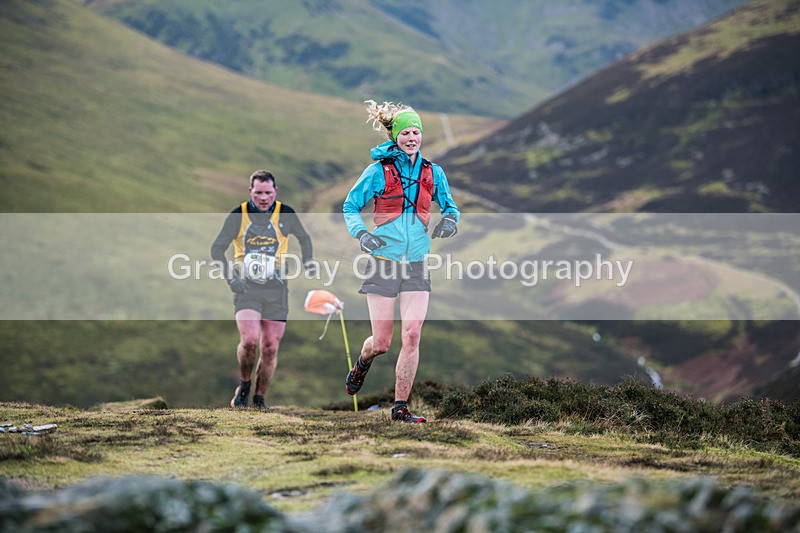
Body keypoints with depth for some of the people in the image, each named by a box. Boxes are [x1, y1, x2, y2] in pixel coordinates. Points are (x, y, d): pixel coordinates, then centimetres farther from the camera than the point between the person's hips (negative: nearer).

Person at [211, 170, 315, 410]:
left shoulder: (285, 214, 1)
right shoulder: (238, 215, -2)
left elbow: (304, 238, 20)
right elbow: (217, 248, 4)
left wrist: (308, 261, 7)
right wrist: (230, 277, -7)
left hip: (276, 290, 1)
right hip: (246, 288, -1)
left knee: (270, 347, -1)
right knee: (249, 340, -20)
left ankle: (259, 398, 15)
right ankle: (244, 385, 6)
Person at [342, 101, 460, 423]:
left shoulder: (432, 173, 7)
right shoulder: (379, 170, -2)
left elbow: (449, 206, 19)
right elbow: (350, 207, 5)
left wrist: (450, 220, -4)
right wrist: (361, 234, -13)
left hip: (416, 266, 2)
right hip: (383, 263, -2)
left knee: (412, 336, -9)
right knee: (382, 342, 0)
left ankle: (400, 407, 1)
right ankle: (362, 363, 36)